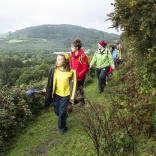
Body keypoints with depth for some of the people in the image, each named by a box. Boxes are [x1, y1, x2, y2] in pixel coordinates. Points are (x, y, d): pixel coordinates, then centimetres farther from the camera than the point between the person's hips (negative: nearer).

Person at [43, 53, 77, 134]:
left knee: (62, 112, 1)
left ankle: (62, 127, 28)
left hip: (65, 95, -3)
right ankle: (64, 115, 51)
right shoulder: (53, 70, -11)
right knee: (57, 111, 16)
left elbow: (73, 84, -7)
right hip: (56, 94, 3)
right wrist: (47, 89, 8)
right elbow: (50, 81, 4)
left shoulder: (71, 72, -16)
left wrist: (72, 96, -5)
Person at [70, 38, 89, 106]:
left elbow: (85, 68, -17)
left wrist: (79, 75, -17)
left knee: (79, 89, 10)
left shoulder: (82, 56, -21)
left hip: (80, 77, -5)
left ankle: (82, 100, 33)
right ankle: (78, 99, 36)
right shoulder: (72, 54, -2)